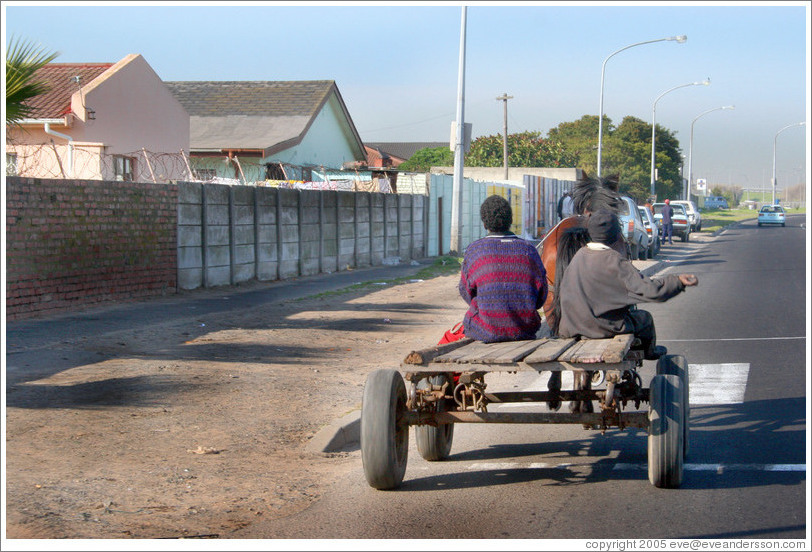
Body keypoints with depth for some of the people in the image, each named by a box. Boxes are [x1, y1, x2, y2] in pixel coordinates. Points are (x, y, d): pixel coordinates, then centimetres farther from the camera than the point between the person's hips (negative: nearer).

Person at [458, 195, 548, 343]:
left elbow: (466, 291, 2)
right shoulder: (529, 249, -1)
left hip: (485, 332, -2)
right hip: (524, 330, 3)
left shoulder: (474, 249, -7)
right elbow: (541, 294, 3)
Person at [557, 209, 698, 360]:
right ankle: (649, 351, 48)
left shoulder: (580, 254, -3)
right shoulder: (614, 260, -22)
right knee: (645, 317, 22)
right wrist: (678, 280, -17)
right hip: (604, 326, -6)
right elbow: (647, 289, -24)